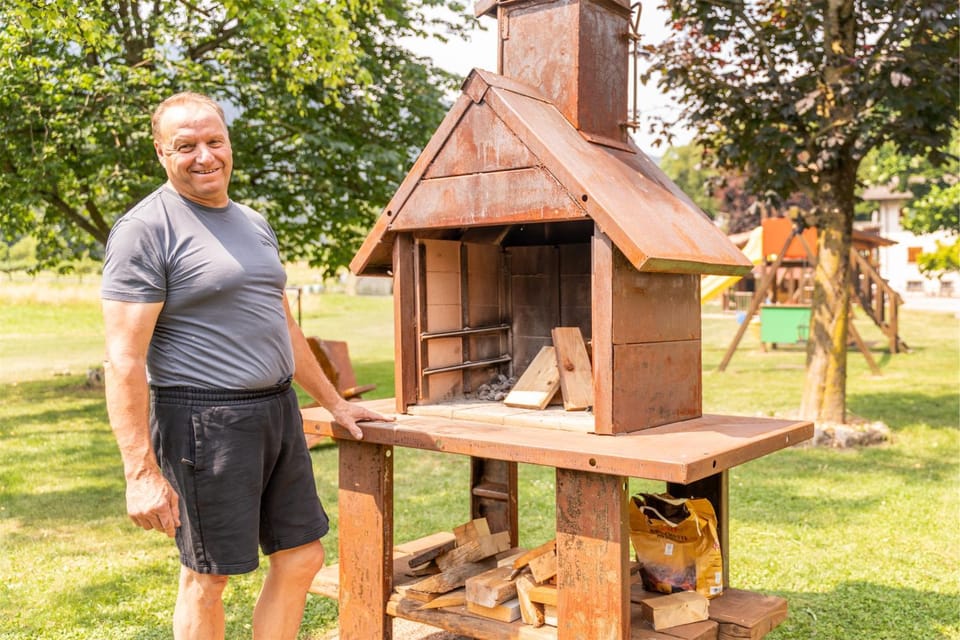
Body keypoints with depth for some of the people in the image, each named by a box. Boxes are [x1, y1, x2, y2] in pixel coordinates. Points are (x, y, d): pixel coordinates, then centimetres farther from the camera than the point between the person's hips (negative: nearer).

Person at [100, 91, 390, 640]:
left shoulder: (254, 224, 15)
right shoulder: (146, 229, -10)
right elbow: (125, 360, -15)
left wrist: (334, 401, 25)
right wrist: (142, 472, -20)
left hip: (278, 410, 8)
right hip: (204, 420, -7)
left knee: (302, 558, 13)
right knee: (208, 576, 5)